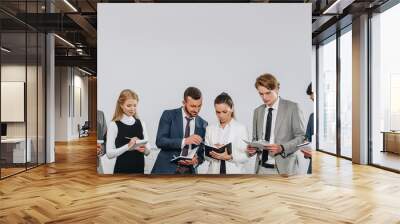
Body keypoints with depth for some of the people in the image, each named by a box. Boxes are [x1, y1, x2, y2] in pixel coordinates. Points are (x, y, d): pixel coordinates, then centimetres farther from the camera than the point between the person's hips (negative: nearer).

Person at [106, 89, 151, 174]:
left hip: (139, 168, 4)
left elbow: (148, 152, 8)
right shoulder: (114, 125, -6)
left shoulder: (141, 123, 6)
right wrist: (128, 146, -23)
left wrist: (144, 149, -15)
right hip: (122, 169, -4)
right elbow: (109, 153, -11)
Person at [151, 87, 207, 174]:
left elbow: (202, 151, 12)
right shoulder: (169, 115, -2)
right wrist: (184, 141, -24)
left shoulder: (202, 124, 7)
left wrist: (197, 160, -11)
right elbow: (160, 141, -12)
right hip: (167, 169, -3)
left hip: (189, 171, 3)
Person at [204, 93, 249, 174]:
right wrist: (213, 154, -15)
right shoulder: (210, 129, 7)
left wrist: (229, 157, -19)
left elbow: (245, 156, -4)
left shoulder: (241, 128, -1)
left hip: (234, 172, -2)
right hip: (214, 171, 2)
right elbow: (205, 154, 5)